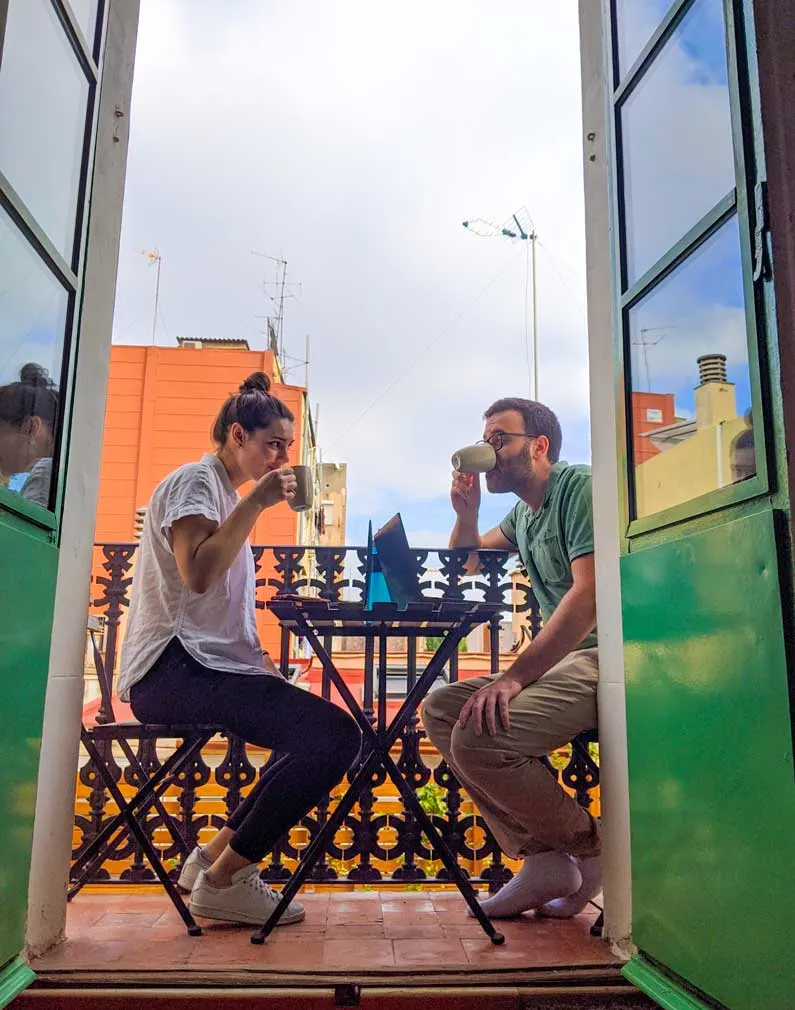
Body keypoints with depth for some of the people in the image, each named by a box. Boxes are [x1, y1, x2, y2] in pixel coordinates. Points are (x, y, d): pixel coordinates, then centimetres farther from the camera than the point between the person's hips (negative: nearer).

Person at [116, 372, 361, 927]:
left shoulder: (226, 491, 24)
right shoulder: (195, 480, -5)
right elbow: (198, 574, -23)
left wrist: (262, 661, 12)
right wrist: (257, 501, -16)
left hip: (209, 665, 10)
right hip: (174, 668, -10)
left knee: (332, 735, 7)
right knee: (333, 737, -22)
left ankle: (215, 855, 12)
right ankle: (222, 879, -8)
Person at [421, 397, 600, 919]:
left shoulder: (581, 488, -10)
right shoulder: (524, 512, 18)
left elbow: (590, 593, -23)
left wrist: (516, 676, -27)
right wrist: (467, 511, 10)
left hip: (601, 657, -10)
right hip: (561, 659, 10)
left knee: (478, 738, -26)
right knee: (439, 709, 1)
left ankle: (589, 850, -1)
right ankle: (541, 858, 1)